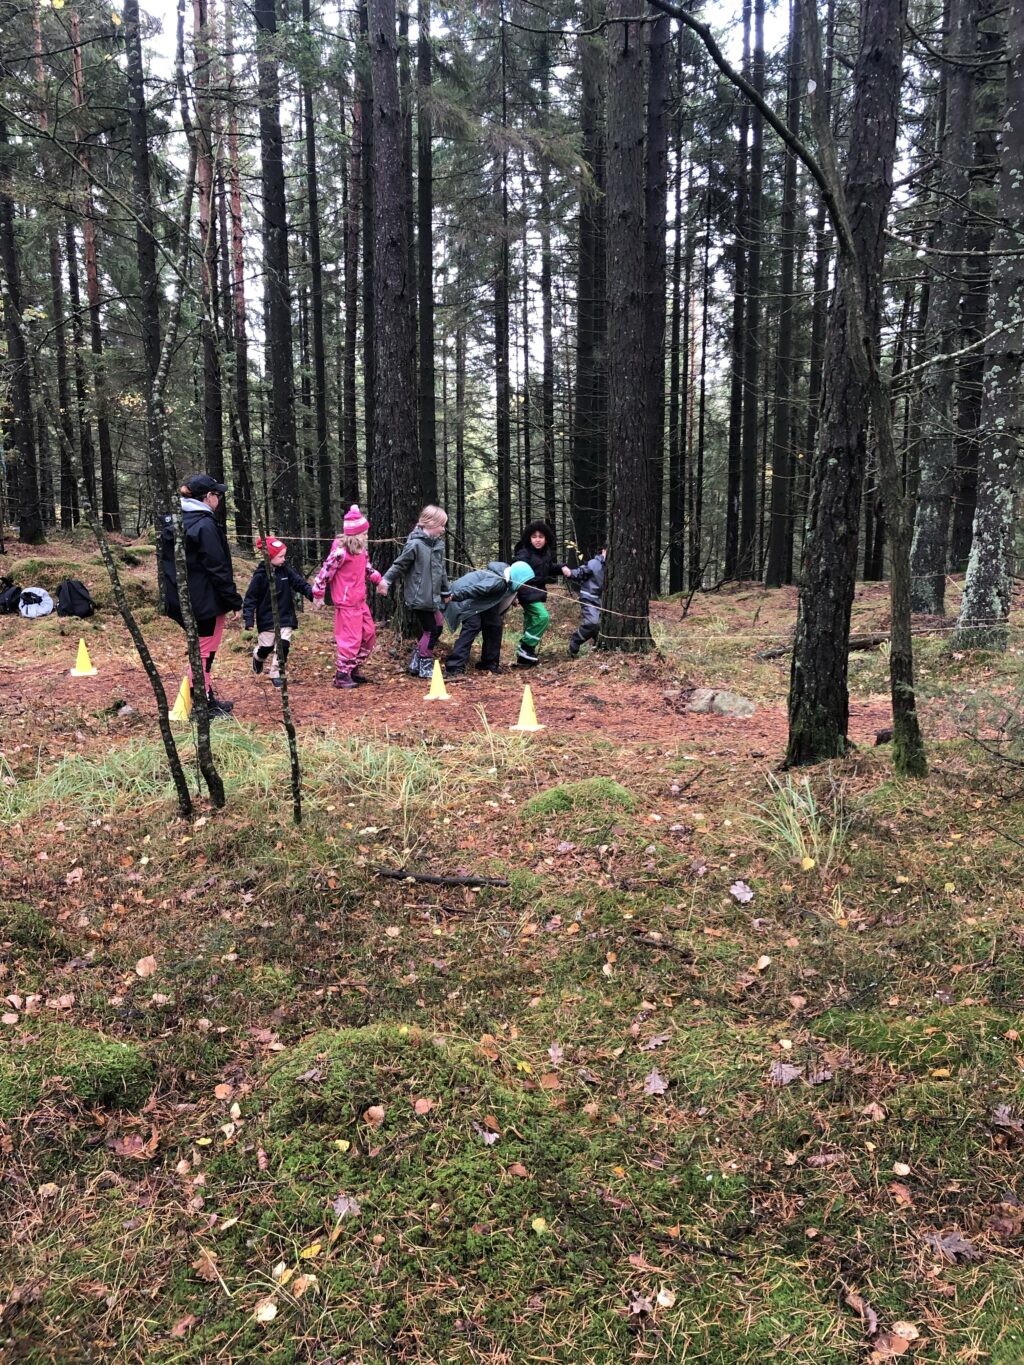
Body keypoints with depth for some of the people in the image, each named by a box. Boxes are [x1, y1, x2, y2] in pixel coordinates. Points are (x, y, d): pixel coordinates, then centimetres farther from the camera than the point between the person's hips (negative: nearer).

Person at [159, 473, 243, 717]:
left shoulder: (172, 522, 10)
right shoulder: (205, 525, -17)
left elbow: (167, 562, 16)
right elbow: (218, 568, -18)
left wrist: (171, 595, 22)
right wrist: (234, 599, -12)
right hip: (205, 601, -8)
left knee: (200, 649, 19)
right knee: (205, 651, 1)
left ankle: (207, 698, 27)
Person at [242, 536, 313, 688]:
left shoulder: (287, 571, -1)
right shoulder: (260, 576, -13)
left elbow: (300, 583, 0)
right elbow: (250, 598, -10)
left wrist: (312, 593, -20)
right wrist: (249, 619, -16)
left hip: (285, 618, 3)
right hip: (267, 620, -3)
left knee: (283, 645, -6)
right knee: (266, 647, 7)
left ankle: (275, 673, 11)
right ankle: (258, 658, 43)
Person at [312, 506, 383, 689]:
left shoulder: (360, 550, 8)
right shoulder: (341, 552, -20)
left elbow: (367, 567, 25)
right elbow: (326, 571, -17)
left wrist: (378, 578, 9)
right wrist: (318, 595, -11)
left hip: (360, 601, 10)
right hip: (346, 602, -10)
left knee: (369, 634, 14)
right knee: (351, 638, -5)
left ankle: (353, 669, 25)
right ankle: (341, 675, 6)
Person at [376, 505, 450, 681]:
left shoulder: (438, 543, 9)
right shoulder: (415, 544, -16)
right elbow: (400, 565, -11)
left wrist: (445, 591, 24)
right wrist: (386, 580, -21)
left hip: (432, 597, 9)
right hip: (419, 598, -9)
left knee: (437, 627, 13)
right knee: (430, 631, -2)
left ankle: (416, 665, 23)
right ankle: (425, 668, 12)